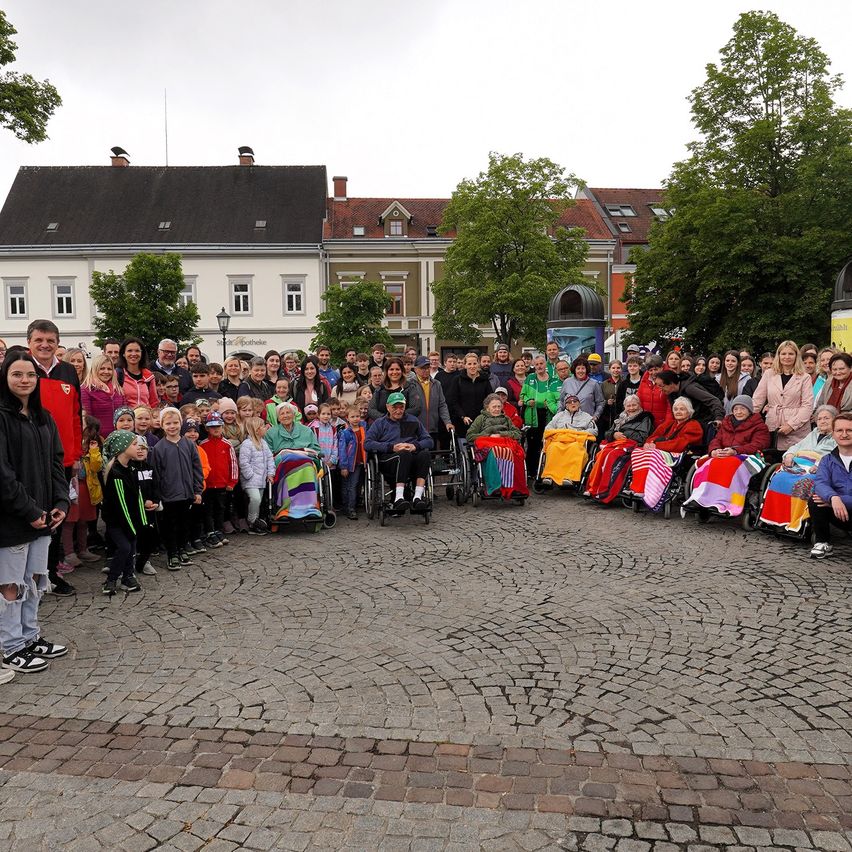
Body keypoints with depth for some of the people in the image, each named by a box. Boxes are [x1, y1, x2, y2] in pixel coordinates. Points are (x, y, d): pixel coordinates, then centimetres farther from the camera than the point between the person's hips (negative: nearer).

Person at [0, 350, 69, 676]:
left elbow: (56, 463, 12)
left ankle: (30, 637, 30)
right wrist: (29, 511, -17)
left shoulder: (43, 417, 11)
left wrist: (61, 503, 0)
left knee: (35, 580, 16)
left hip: (43, 515, 7)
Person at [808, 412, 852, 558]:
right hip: (839, 513, 4)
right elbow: (820, 483, -15)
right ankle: (823, 543, -4)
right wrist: (833, 498, -37)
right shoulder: (828, 460, 6)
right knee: (814, 502, -23)